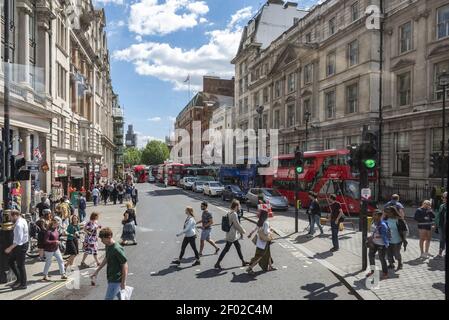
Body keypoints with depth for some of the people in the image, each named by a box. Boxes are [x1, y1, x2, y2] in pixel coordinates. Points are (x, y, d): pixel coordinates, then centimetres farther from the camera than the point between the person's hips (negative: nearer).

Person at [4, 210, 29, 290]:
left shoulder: (19, 225, -23)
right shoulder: (22, 220, 7)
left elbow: (18, 240, -28)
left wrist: (10, 248, -26)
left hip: (21, 246, -10)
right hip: (19, 245, 10)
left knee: (20, 265, 2)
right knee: (11, 261, 18)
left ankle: (23, 284, 14)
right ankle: (19, 279, 28)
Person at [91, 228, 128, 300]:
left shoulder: (117, 249, -25)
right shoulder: (107, 246, 3)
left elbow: (125, 265, -22)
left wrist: (123, 282, -19)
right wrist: (97, 271, 22)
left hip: (116, 280, -9)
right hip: (111, 278, 9)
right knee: (120, 297, 21)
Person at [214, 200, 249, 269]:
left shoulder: (229, 213, 9)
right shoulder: (234, 214, -21)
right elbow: (237, 225, -18)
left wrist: (240, 231, 16)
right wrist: (243, 231, -2)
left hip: (233, 235, 10)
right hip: (231, 236, -10)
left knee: (238, 247, 17)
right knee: (226, 249, -1)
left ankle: (243, 262, 28)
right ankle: (217, 263, 6)